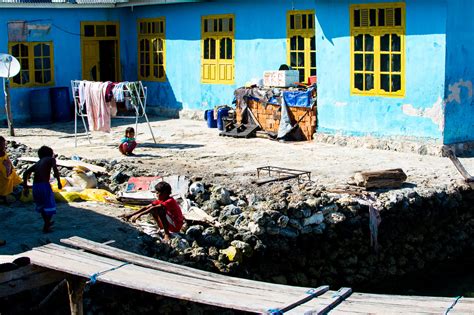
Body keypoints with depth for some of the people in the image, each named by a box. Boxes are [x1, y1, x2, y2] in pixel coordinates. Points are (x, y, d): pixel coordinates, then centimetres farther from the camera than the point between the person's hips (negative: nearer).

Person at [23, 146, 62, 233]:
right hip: (44, 185, -6)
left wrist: (25, 187, 16)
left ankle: (47, 223, 42)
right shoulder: (51, 159, 8)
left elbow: (26, 173, 14)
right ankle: (46, 227, 7)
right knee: (49, 206, 8)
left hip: (35, 186, 6)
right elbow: (55, 169, -14)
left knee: (41, 205, 25)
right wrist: (59, 182, -13)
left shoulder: (37, 163, 21)